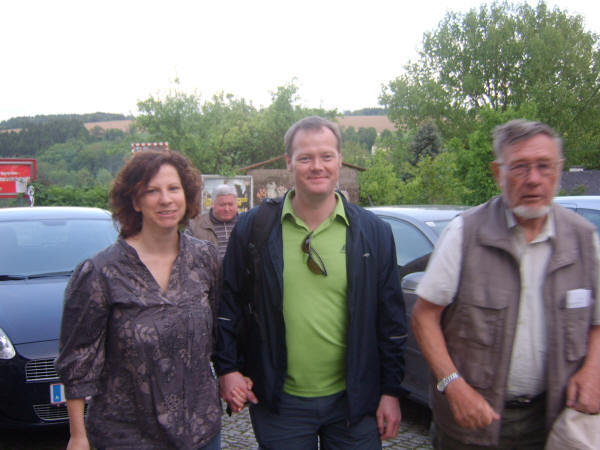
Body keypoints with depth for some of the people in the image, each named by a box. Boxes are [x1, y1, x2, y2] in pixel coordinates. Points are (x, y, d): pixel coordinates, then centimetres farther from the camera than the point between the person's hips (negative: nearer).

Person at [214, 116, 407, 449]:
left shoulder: (373, 231, -2)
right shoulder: (253, 228, -4)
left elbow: (390, 318, 1)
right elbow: (228, 302, 4)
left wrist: (390, 390, 1)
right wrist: (227, 368, -1)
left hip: (353, 400, 1)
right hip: (278, 402, 0)